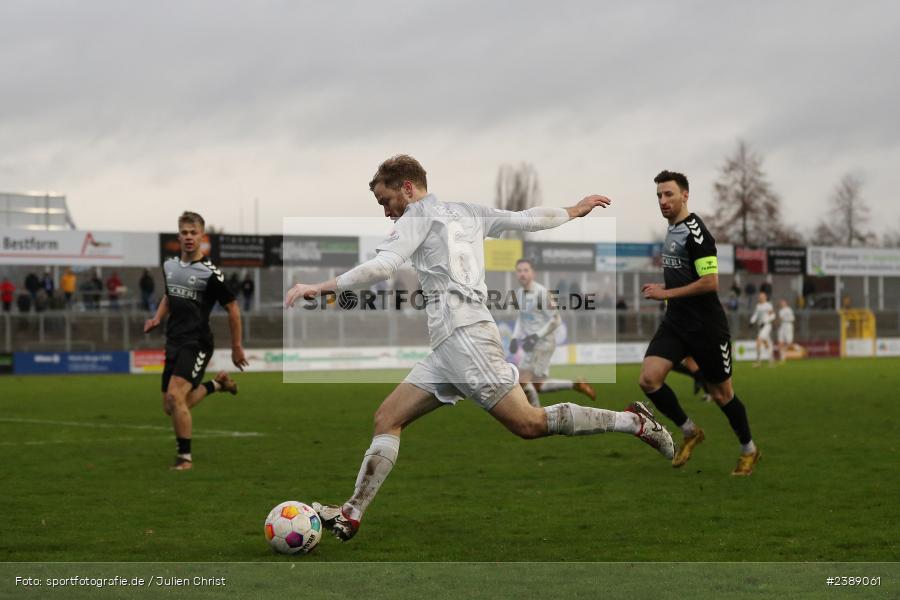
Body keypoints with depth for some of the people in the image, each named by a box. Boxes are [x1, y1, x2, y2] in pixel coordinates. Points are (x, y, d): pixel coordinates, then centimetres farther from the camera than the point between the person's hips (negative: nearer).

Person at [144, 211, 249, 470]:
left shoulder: (210, 272, -12)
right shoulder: (169, 266, 7)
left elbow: (232, 309, -5)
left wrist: (237, 348, -1)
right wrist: (157, 318, 8)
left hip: (197, 344, -7)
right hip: (173, 342, 7)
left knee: (175, 396, -23)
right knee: (170, 407, 10)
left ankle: (185, 456, -9)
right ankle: (217, 384, 34)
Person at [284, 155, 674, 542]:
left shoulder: (420, 214, 2)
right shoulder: (468, 213, 24)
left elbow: (382, 266, -12)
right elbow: (528, 219, 26)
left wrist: (322, 287, -12)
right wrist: (574, 211, 43)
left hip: (463, 334, -10)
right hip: (450, 346, 10)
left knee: (529, 423, -12)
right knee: (387, 419, 4)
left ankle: (632, 421, -6)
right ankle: (350, 516, -4)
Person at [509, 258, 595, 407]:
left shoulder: (541, 293, -16)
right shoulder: (519, 293, 9)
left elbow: (555, 320, -16)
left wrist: (536, 336, -23)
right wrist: (515, 338, 7)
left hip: (543, 343, -8)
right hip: (531, 344, 8)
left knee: (523, 381, -14)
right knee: (538, 387, 11)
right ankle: (576, 385, 26)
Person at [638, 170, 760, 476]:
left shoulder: (695, 232, -17)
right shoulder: (672, 229, 11)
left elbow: (710, 282, -23)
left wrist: (666, 293, -19)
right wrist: (664, 288, 11)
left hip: (706, 327, -8)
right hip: (676, 322, 8)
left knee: (721, 393, 5)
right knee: (649, 379, -12)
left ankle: (749, 450, 28)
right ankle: (690, 432, 8)